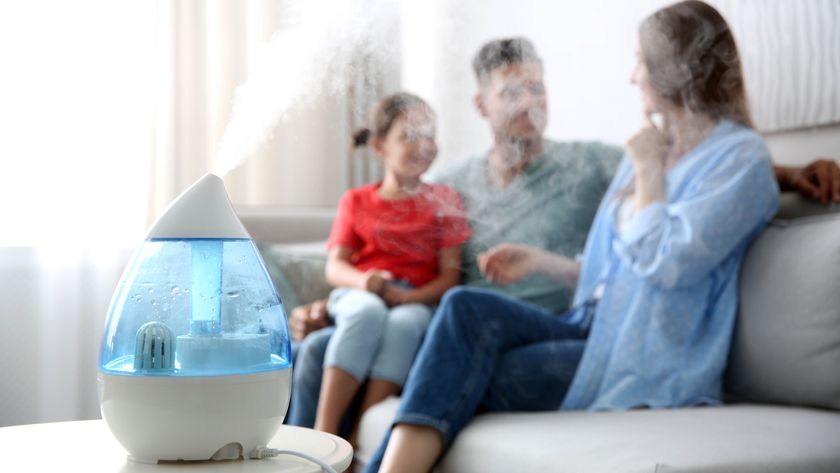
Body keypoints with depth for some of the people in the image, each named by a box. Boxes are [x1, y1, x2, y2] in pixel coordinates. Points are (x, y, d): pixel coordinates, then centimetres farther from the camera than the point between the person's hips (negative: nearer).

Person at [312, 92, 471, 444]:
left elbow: (450, 275, 3)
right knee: (368, 311, -36)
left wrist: (408, 297, -17)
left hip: (417, 300, 0)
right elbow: (334, 267, 8)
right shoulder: (357, 201, 17)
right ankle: (323, 432, -41)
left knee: (404, 321, -37)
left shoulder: (443, 201, 12)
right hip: (359, 295, 1)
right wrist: (363, 281, -16)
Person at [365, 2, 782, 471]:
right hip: (593, 329, 7)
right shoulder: (650, 152, 21)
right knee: (466, 306, -21)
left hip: (649, 358, -7)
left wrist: (650, 170, -6)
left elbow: (666, 263, -18)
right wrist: (539, 260, 15)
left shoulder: (742, 156, -4)